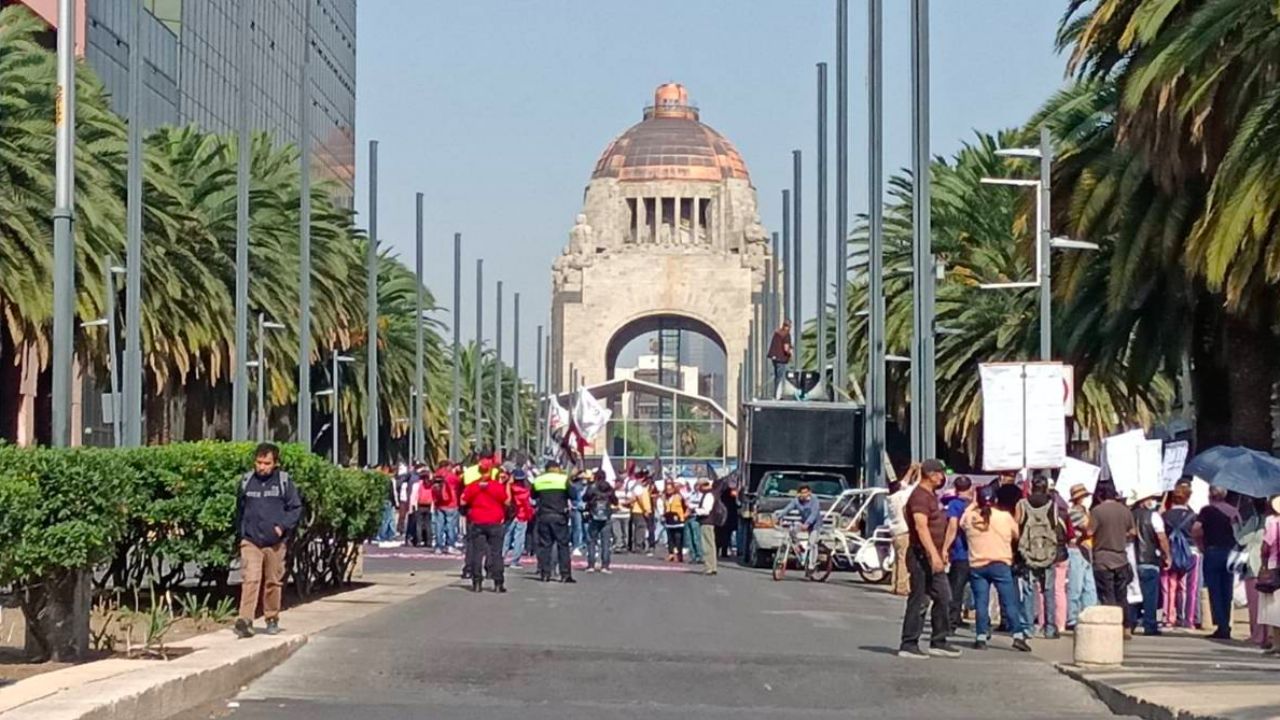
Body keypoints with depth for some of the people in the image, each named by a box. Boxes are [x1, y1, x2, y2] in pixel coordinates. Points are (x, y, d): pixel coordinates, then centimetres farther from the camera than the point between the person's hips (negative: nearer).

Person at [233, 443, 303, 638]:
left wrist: (283, 526, -11)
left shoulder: (284, 482, 0)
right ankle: (245, 620, -19)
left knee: (273, 582, 9)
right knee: (250, 580, -13)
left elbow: (296, 508, 2)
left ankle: (272, 620, 23)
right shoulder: (247, 481, 6)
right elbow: (239, 509, 19)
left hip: (275, 542, 0)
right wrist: (240, 533, 15)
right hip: (250, 541, 0)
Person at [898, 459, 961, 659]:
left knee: (943, 598, 10)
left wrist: (941, 553, 25)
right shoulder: (920, 496, -15)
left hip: (933, 556, 10)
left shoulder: (931, 496, 18)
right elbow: (921, 526, -25)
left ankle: (939, 642, 16)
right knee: (920, 601, -7)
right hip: (922, 555, -10)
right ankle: (908, 645, -3)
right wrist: (934, 555, -31)